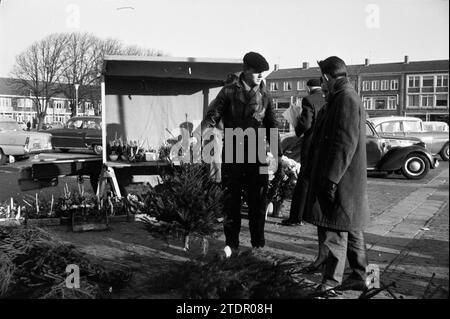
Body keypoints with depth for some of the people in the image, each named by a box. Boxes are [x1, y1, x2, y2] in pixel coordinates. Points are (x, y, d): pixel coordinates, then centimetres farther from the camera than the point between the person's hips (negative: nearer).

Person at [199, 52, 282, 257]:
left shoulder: (264, 96, 9)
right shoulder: (229, 92, 0)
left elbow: (272, 126, 15)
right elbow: (212, 116, -4)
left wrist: (278, 153, 13)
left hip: (256, 156, 2)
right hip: (232, 155, -2)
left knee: (258, 202, 6)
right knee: (231, 202, 5)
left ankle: (258, 245, 19)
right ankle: (231, 245, 16)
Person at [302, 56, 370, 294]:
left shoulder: (346, 99, -15)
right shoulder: (343, 98, 18)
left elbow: (345, 143, -22)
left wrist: (331, 179, -23)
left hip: (340, 180, -11)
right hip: (348, 180, 11)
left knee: (334, 232, -4)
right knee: (351, 230, 16)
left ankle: (331, 284, 5)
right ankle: (359, 277, 26)